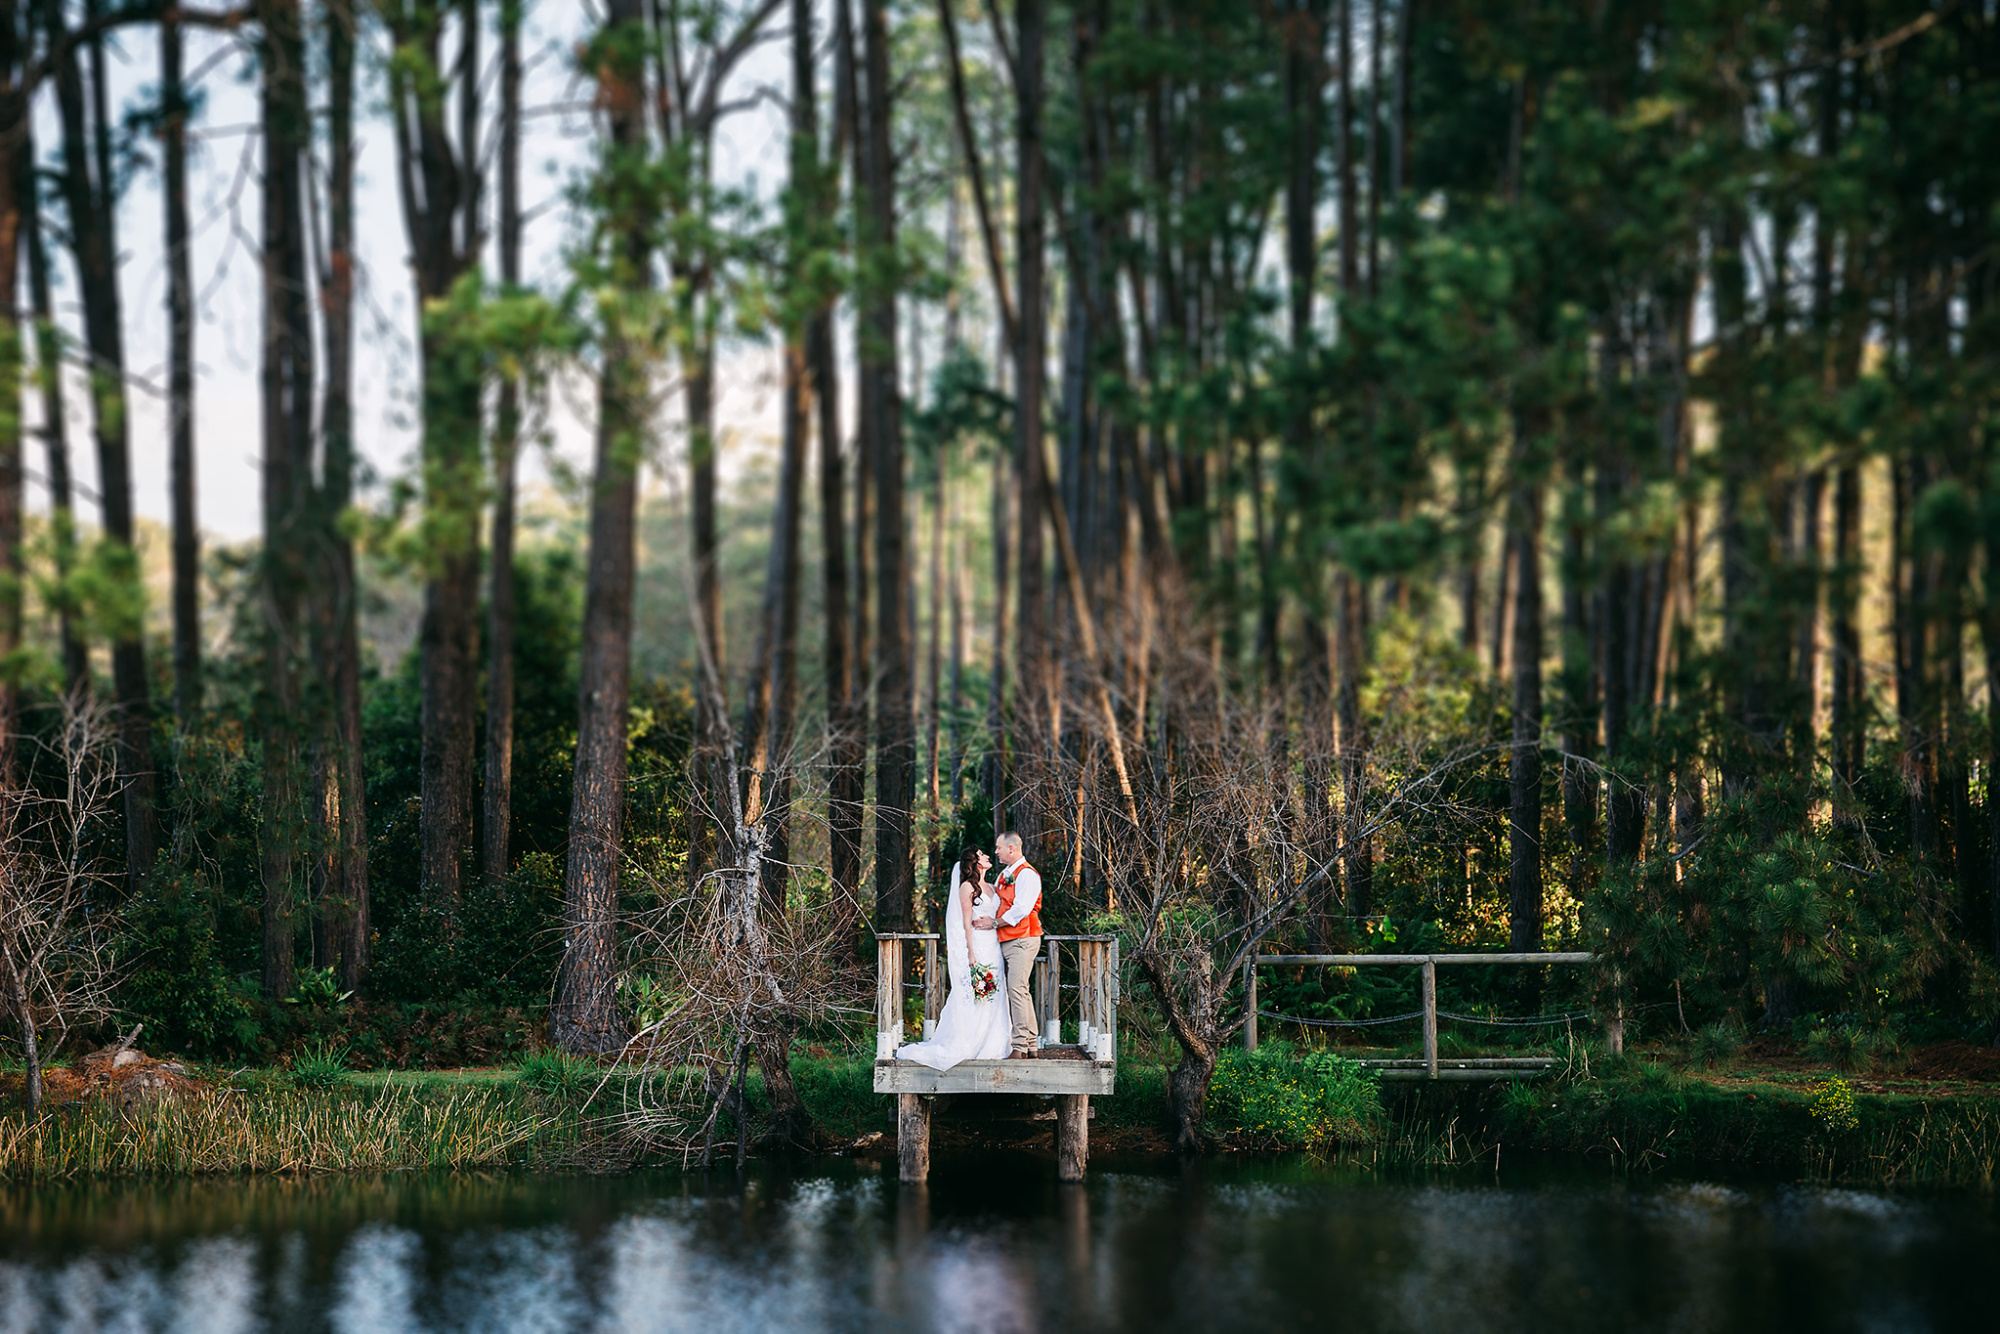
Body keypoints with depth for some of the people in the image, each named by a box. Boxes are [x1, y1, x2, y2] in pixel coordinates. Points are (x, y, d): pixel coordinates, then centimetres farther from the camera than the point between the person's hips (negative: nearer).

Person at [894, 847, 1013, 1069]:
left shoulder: (992, 888, 16)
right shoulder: (967, 887, -5)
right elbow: (966, 922, -10)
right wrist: (971, 953, -15)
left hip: (994, 948, 7)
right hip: (976, 945, -7)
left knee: (992, 999, 6)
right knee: (973, 999, -7)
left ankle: (989, 1046, 9)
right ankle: (968, 1046, -4)